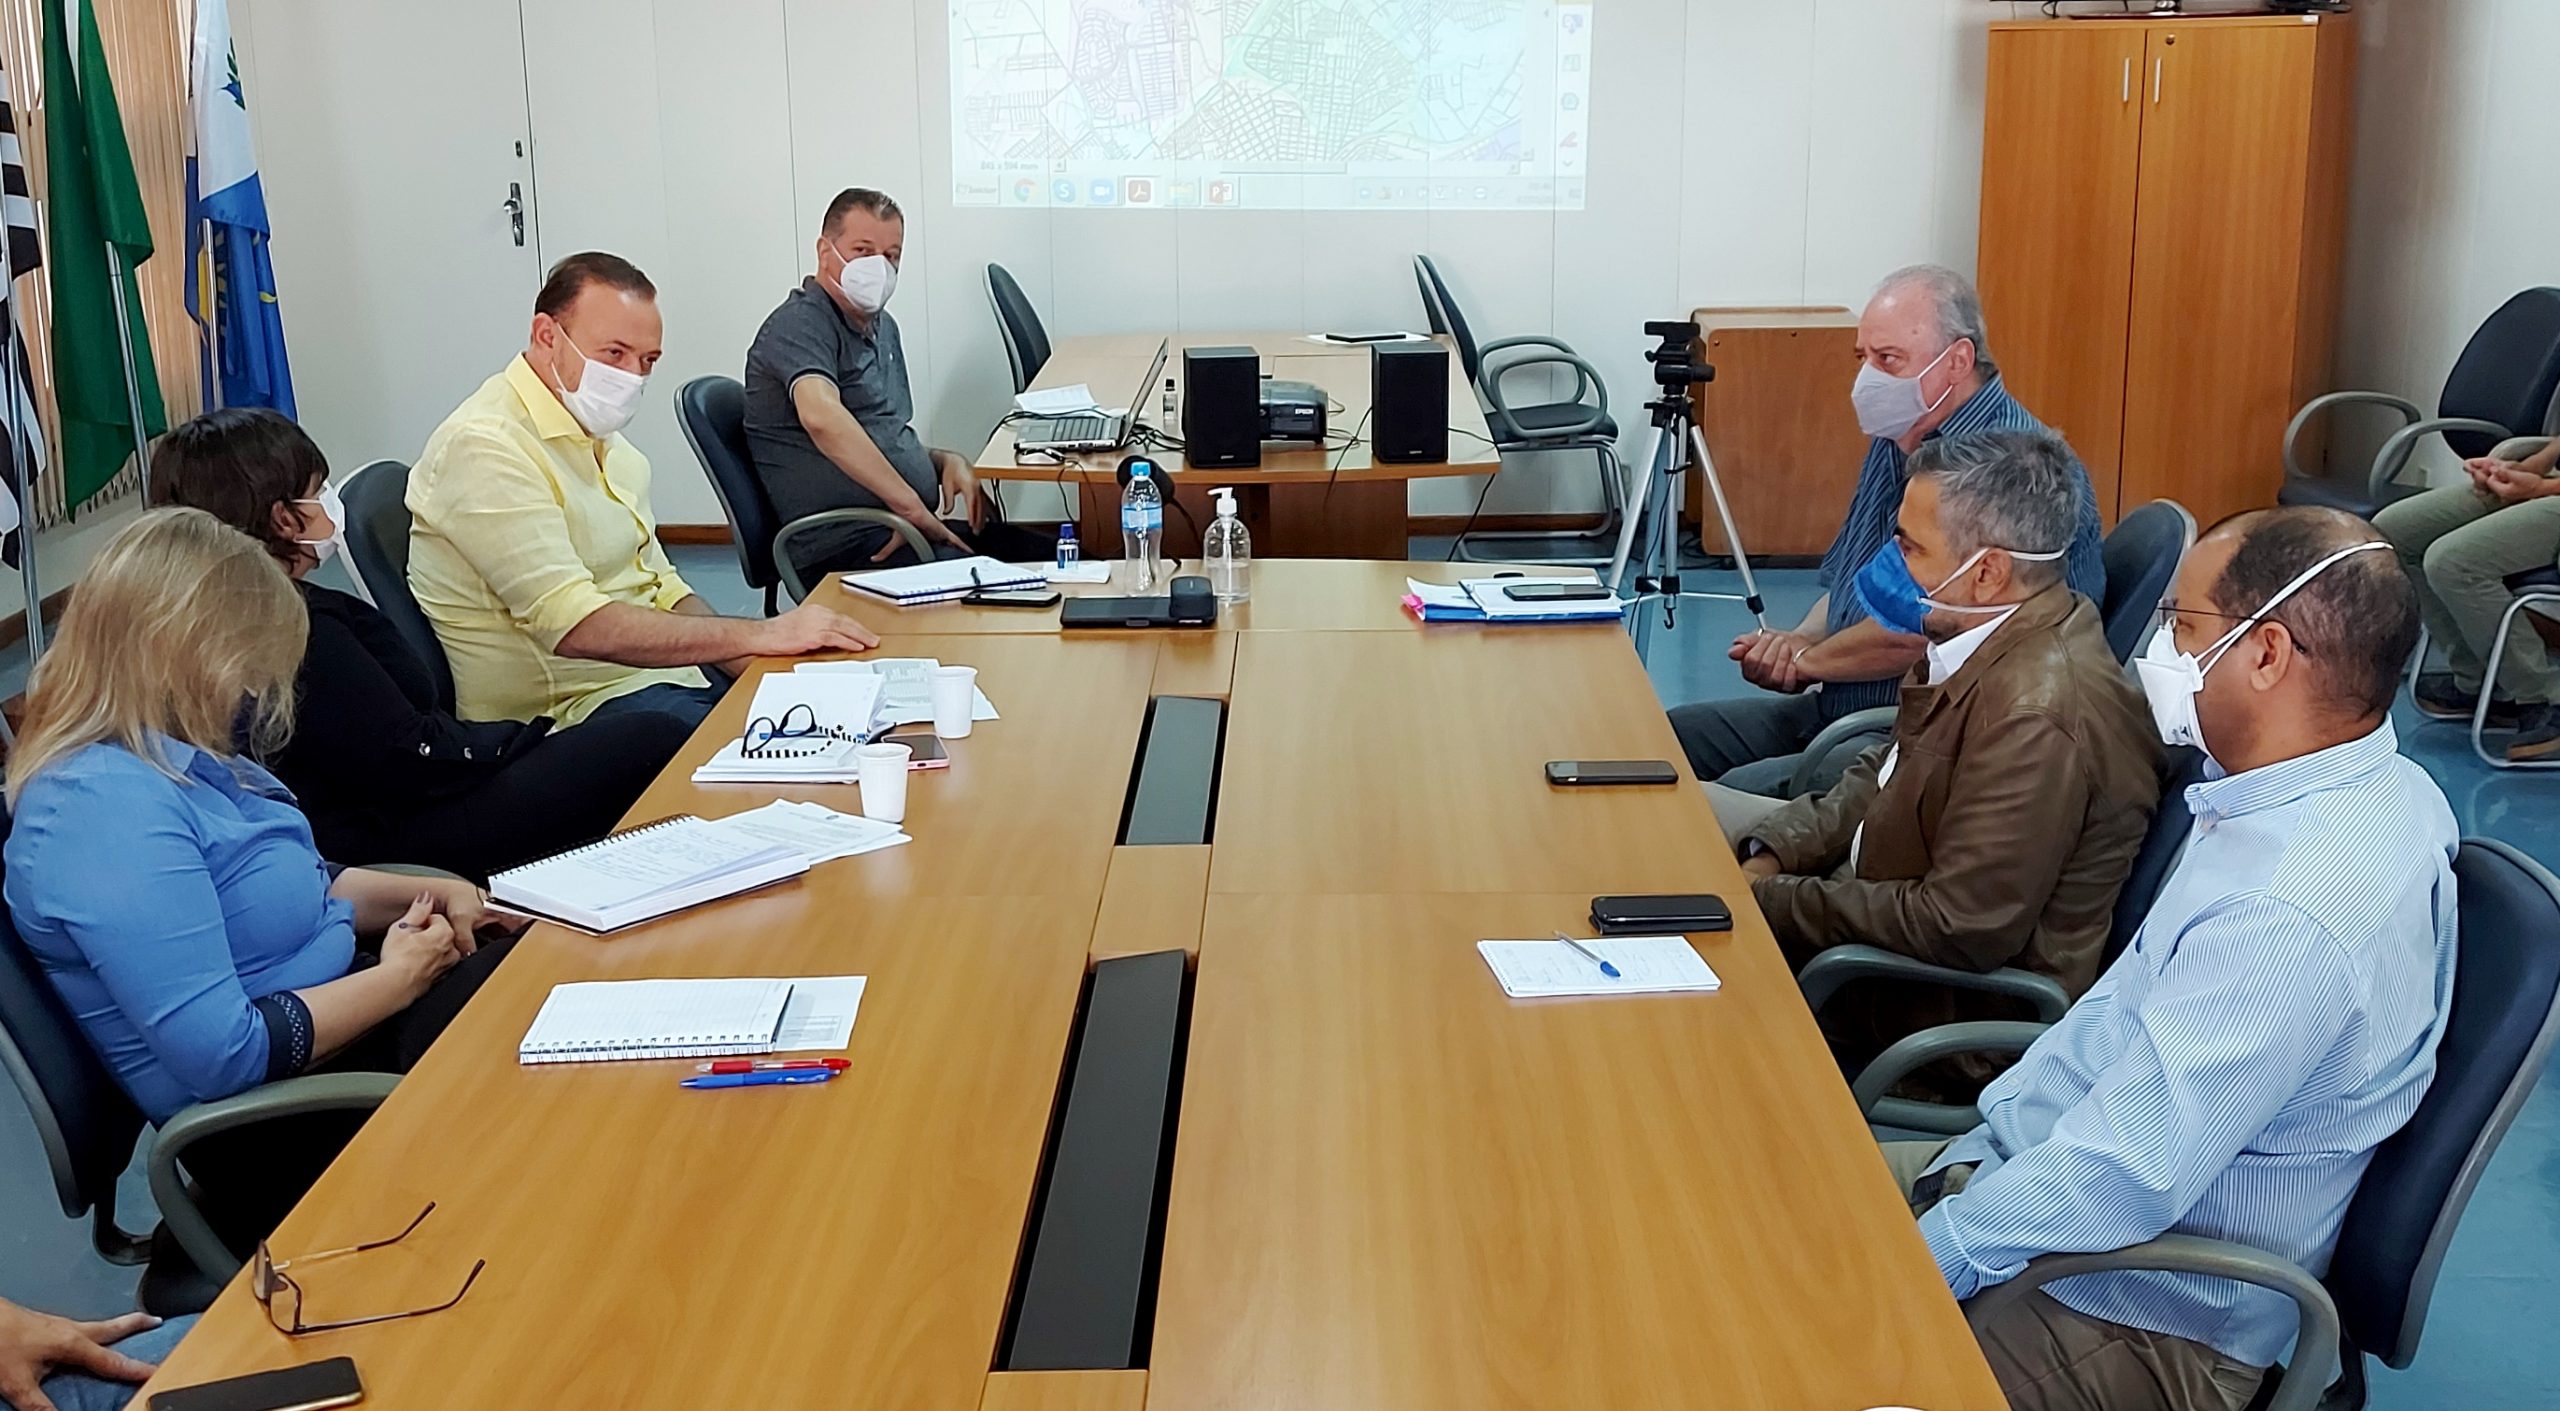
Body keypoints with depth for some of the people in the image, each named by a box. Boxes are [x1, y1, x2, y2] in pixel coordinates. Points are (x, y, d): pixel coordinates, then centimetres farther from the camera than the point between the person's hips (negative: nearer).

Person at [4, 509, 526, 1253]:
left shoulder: (175, 757, 3)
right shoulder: (110, 808, -28)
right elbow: (221, 1054, -32)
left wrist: (416, 895, 1)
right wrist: (398, 978, -18)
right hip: (282, 1136, -10)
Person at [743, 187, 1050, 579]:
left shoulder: (882, 326, 22)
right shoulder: (800, 325, -10)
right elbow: (822, 416, -30)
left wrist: (946, 460, 8)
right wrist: (912, 507, -30)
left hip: (906, 528, 10)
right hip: (845, 544, -10)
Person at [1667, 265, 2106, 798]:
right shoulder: (1897, 442, 12)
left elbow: (1918, 632, -27)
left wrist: (1807, 662, -10)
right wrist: (1800, 640, -1)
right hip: (1839, 706, 10)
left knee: (1741, 796, -25)